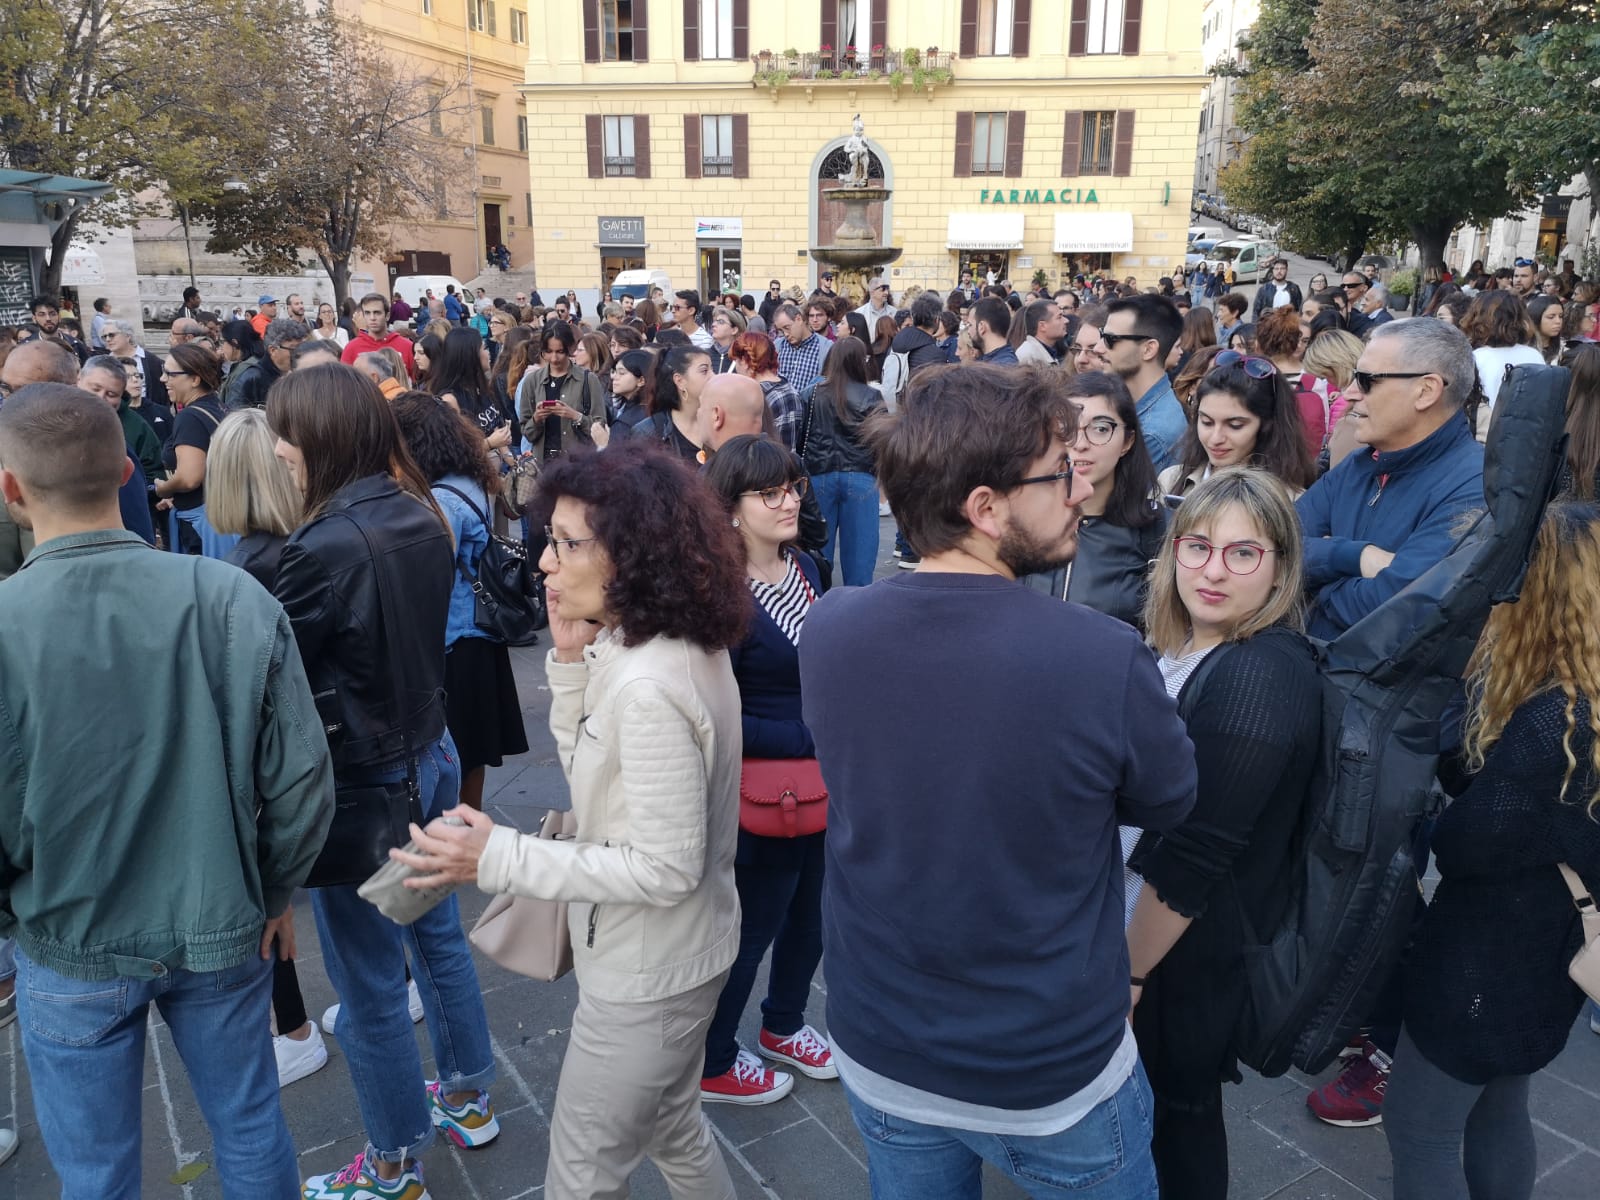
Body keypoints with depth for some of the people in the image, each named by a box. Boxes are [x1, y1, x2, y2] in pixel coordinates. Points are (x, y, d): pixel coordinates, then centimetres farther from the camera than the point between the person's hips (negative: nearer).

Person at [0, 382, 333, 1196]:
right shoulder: (231, 599, -18)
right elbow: (301, 780, -13)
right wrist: (274, 892, 5)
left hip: (70, 949, 0)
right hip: (218, 930, 1)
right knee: (249, 1127, 22)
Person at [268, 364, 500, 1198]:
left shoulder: (324, 546, -26)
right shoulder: (421, 517, -2)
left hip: (363, 780, -8)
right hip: (430, 752, 8)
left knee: (369, 983, 10)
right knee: (438, 932, 24)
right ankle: (469, 1099, 44)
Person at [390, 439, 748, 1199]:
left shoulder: (648, 687, -33)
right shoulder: (673, 642, -3)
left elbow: (666, 869, -28)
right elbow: (586, 764, 6)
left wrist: (499, 859, -27)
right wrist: (572, 657, -9)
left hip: (647, 977, -9)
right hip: (676, 956, 9)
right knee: (670, 1128, 31)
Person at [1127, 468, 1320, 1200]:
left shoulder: (1260, 677, -28)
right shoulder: (1186, 644, 2)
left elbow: (1193, 860, -27)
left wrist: (1126, 974, -18)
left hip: (1193, 945, -8)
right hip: (1147, 912, 8)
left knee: (1174, 1107, 13)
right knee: (1179, 1096, 26)